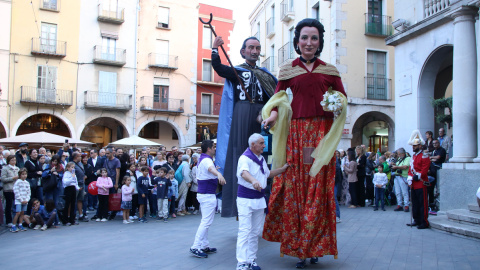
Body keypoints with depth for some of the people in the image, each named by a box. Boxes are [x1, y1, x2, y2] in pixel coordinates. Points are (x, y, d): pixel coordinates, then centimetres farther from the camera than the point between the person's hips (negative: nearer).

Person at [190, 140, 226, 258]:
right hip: (208, 195, -11)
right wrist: (219, 174, -65)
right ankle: (195, 247, -8)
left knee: (205, 221, 16)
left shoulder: (202, 158, 13)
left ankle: (204, 246, 22)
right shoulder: (206, 160, -19)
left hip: (202, 194, 11)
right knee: (206, 222, -9)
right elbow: (210, 168, -45)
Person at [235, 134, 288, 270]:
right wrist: (253, 180, -57)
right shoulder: (245, 158, -16)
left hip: (259, 200, 8)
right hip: (245, 200, -8)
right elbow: (244, 173, -37)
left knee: (255, 232, 12)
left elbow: (268, 174, 27)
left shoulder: (261, 159, 13)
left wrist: (283, 168, 19)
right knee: (244, 231, -9)